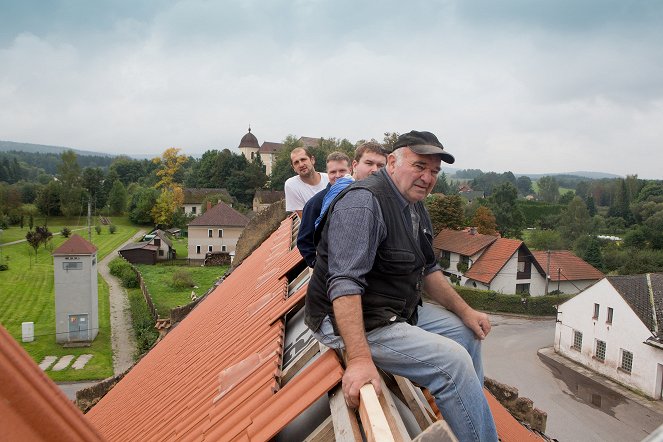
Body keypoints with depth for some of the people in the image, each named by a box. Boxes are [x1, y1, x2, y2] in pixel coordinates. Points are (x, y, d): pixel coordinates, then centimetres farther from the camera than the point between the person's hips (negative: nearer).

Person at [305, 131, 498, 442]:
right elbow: (344, 284, -33)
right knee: (452, 361, -18)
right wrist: (359, 358, -38)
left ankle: (471, 410, 31)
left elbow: (427, 270, 19)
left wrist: (465, 311, 14)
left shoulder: (415, 208, 9)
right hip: (348, 319, -10)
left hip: (398, 311, 11)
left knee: (467, 332, 15)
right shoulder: (363, 202, -24)